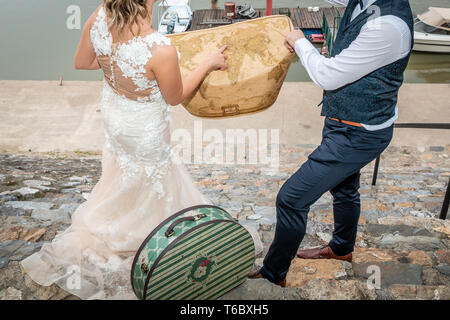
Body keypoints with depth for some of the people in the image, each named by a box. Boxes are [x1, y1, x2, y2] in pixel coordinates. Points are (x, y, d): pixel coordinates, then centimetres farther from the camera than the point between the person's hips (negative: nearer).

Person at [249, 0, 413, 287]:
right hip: (347, 123, 10)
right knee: (344, 188, 28)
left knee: (291, 199, -5)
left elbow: (328, 76, -25)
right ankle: (342, 248, 54)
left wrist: (300, 42, -9)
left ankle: (274, 275, 17)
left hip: (357, 135, -9)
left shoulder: (387, 25, -31)